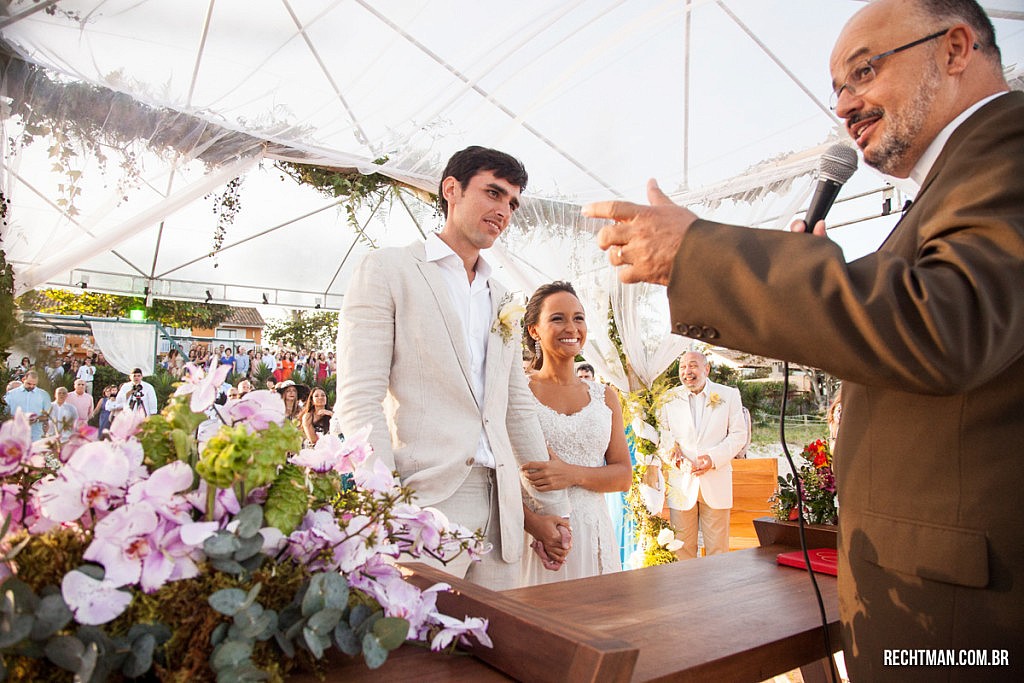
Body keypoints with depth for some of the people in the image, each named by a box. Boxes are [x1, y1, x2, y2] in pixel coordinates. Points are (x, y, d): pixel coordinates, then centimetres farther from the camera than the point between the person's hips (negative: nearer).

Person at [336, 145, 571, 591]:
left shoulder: (501, 300, 19)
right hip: (423, 504, -6)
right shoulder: (387, 270, 0)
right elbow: (357, 402, -9)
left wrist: (550, 508, 16)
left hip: (501, 510, 6)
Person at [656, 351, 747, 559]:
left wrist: (713, 458, -12)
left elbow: (738, 434, 2)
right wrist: (673, 457, -15)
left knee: (717, 547, 6)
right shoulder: (670, 398, 6)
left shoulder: (729, 395, 4)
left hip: (716, 482, 0)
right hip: (681, 482, 1)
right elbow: (663, 435, 5)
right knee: (682, 547, 5)